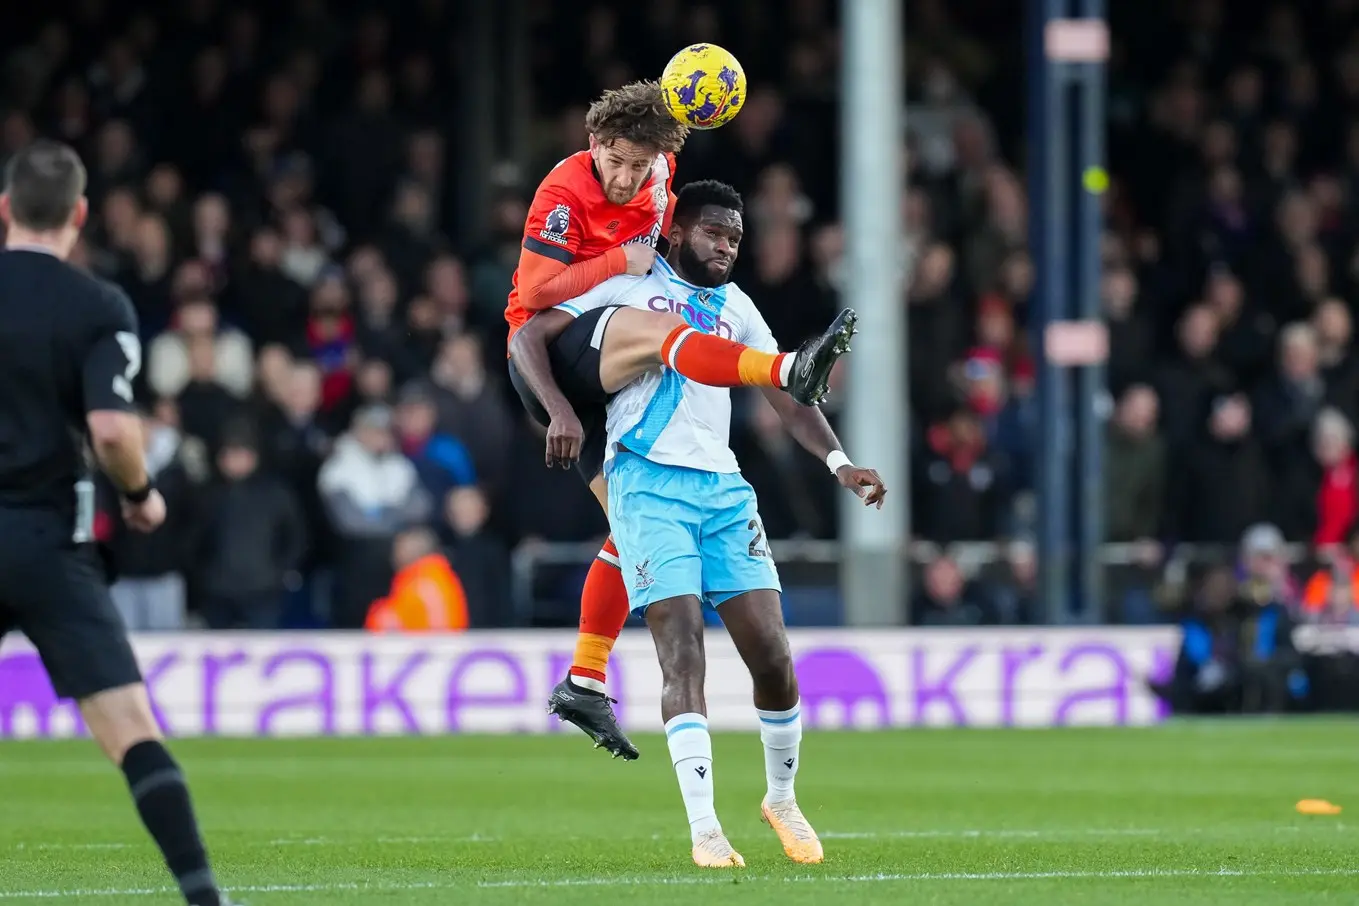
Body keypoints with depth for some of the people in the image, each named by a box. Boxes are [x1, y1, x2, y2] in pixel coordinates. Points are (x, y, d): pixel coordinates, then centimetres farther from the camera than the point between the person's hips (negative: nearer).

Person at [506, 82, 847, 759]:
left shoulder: (660, 173, 3)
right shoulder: (565, 194, -15)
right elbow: (535, 291, -21)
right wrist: (620, 260, -21)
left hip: (604, 383, 8)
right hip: (547, 353, -8)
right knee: (652, 329, -37)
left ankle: (584, 681, 8)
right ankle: (789, 373, -60)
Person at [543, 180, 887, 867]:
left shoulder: (736, 307, 21)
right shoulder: (631, 286, 7)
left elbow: (787, 398, 20)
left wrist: (838, 462, 4)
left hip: (722, 488, 5)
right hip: (647, 483, -5)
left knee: (772, 654, -4)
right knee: (682, 650, -15)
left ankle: (782, 798, 19)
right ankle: (704, 830, -17)